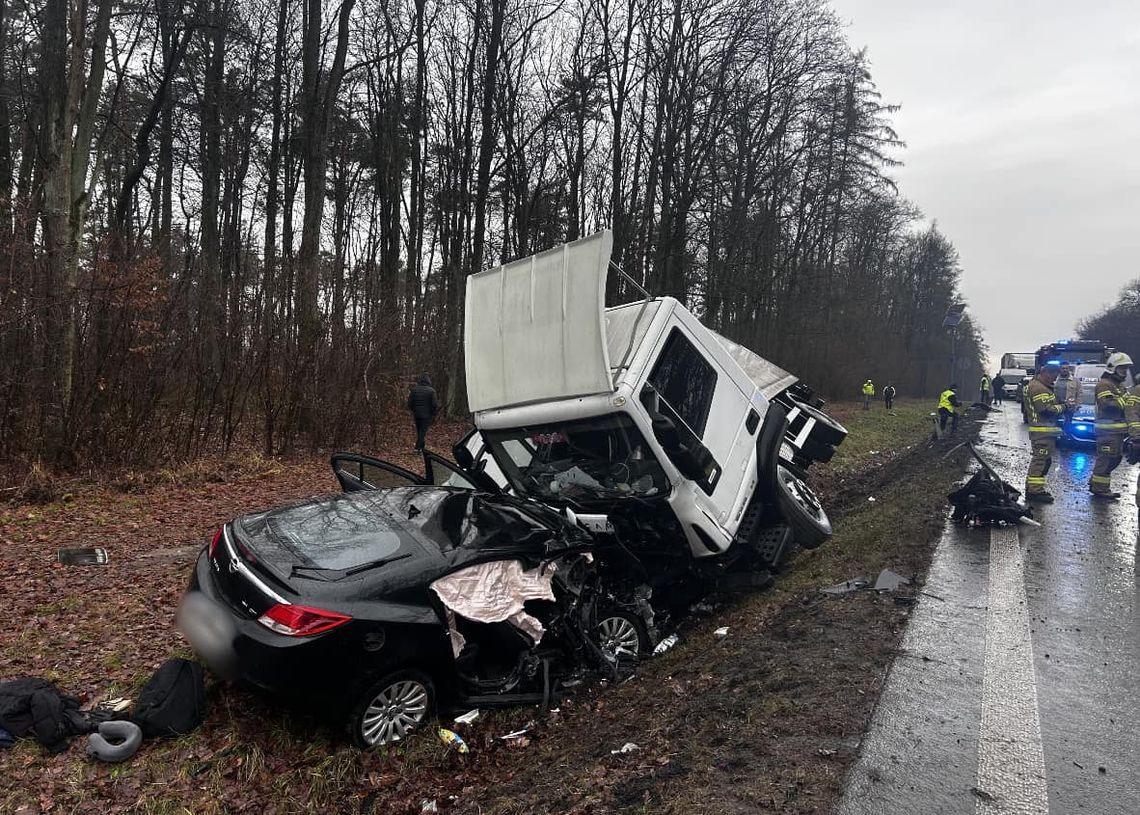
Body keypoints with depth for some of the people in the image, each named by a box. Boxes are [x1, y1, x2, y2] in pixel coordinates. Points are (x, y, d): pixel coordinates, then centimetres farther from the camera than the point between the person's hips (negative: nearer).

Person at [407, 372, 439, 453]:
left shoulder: (414, 389, -1)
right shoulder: (431, 391, -12)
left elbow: (410, 403, 3)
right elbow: (435, 404, -13)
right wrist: (434, 414, 0)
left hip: (417, 414, 4)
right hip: (427, 415, -4)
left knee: (419, 431, 16)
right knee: (423, 431, 0)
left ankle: (421, 448, 25)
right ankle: (418, 448, -8)